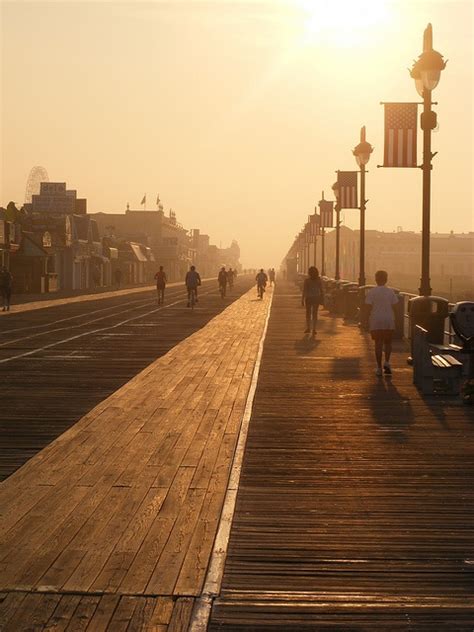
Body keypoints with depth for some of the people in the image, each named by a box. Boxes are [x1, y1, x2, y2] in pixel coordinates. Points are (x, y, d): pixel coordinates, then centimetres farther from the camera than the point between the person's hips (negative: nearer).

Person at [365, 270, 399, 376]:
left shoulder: (371, 292, -4)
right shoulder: (390, 292, 1)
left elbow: (369, 308, -5)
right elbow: (394, 306, 2)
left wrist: (369, 322, 2)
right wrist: (393, 319, 11)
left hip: (376, 321, -1)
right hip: (389, 320, 1)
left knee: (378, 344, 4)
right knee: (388, 343, 16)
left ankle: (379, 368, 5)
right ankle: (387, 362, -4)